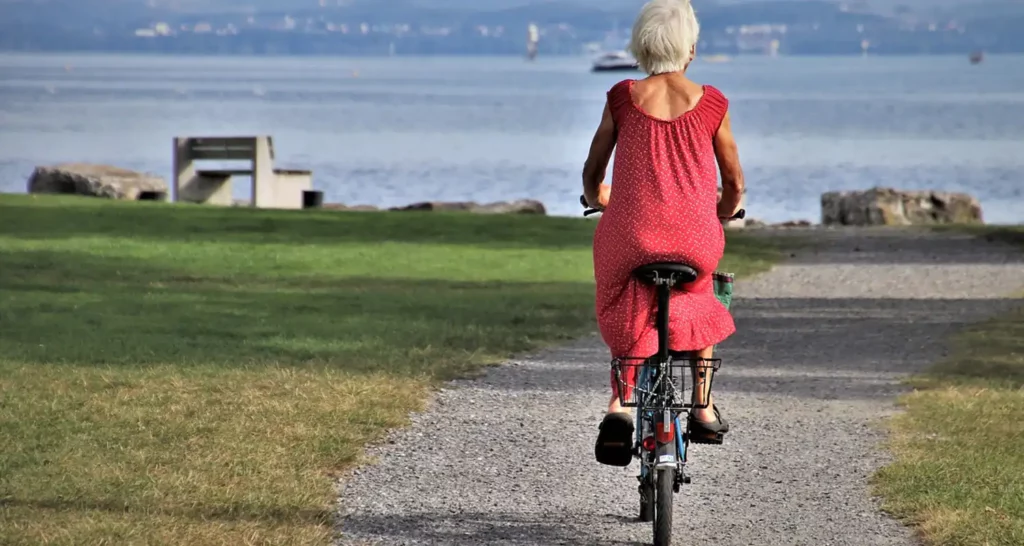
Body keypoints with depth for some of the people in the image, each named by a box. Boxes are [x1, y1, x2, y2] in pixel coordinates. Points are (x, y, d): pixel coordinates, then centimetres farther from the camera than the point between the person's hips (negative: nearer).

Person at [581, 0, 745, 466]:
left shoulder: (623, 99, 3)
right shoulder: (710, 104, 3)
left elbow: (592, 175, 13)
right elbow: (734, 184, 13)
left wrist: (597, 199, 37)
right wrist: (722, 214, 36)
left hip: (631, 236, -1)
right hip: (695, 237, 1)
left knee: (627, 318, 24)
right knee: (699, 300, 33)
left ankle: (619, 402, 0)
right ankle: (703, 407, 30)